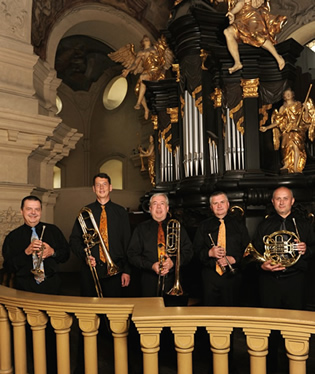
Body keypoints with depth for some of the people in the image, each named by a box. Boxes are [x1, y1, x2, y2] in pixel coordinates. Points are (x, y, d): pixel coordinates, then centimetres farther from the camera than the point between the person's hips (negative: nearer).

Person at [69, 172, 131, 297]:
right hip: (89, 271, 1)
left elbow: (127, 243, 5)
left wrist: (126, 270, -1)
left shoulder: (121, 212, 6)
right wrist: (85, 256, -9)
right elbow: (74, 240, 9)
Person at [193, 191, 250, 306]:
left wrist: (233, 259, -12)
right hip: (210, 276, 1)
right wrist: (209, 253, -13)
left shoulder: (238, 224, 9)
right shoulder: (204, 226, 10)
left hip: (232, 275, 0)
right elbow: (196, 250, 7)